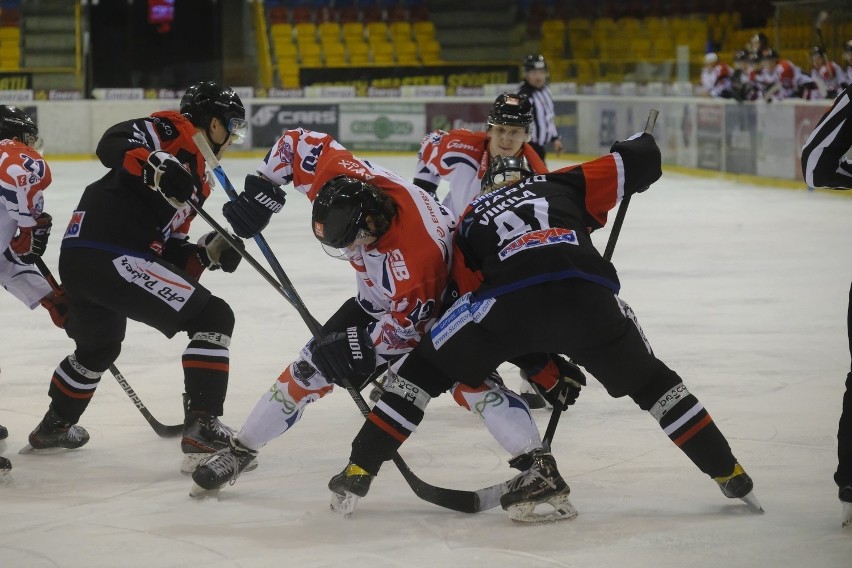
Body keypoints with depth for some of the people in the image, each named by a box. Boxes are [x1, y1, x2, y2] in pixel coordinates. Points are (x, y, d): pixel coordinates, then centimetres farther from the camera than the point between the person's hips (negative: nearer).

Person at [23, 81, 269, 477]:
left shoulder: (196, 180, 26)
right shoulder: (173, 130, 1)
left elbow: (168, 256, 22)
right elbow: (112, 144, -17)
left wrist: (207, 254, 6)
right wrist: (155, 166, -32)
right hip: (112, 255, -10)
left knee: (99, 347, 35)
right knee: (213, 318, -8)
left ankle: (55, 426, 55)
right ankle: (203, 426, -15)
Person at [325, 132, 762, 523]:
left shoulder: (470, 220, 35)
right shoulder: (561, 185, 33)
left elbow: (471, 294, 28)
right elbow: (640, 159, 24)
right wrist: (636, 147, 50)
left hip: (508, 294, -1)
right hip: (586, 291, 1)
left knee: (424, 370, 20)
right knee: (649, 381, 24)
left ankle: (358, 473, 15)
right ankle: (730, 476, 26)